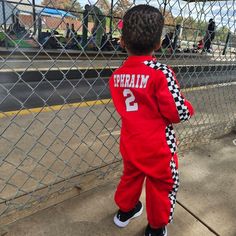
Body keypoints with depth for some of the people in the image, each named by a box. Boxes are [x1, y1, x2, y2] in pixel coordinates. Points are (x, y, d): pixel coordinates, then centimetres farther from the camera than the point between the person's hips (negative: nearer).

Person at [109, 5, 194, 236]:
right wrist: (189, 108, 2)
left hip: (131, 143, 5)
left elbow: (124, 107, 6)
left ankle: (124, 211, 50)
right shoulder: (160, 72, -21)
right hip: (157, 146, -5)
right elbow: (179, 113, -19)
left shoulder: (116, 75, -4)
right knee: (163, 185, 19)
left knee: (131, 176, 28)